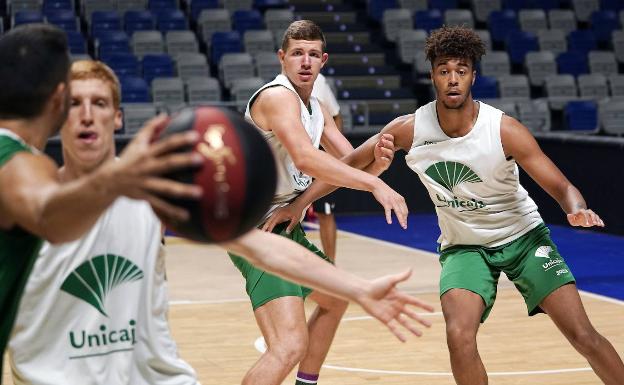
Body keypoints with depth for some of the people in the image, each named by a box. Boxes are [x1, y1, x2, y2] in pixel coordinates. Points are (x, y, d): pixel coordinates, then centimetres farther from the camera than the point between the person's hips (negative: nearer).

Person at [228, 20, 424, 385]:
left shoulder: (316, 108, 14)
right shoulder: (278, 96, -16)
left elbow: (353, 164, 13)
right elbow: (305, 158, -33)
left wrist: (377, 162, -11)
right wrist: (375, 183, -35)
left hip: (284, 226, 11)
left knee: (335, 298, 32)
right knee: (291, 346, -25)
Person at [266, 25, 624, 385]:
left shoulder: (504, 129, -22)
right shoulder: (408, 129, -16)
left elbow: (563, 187, -19)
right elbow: (351, 164, -1)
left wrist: (577, 210, -41)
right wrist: (300, 204, -6)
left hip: (523, 236, -1)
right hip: (463, 245, 1)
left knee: (582, 335, -8)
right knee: (460, 338, -22)